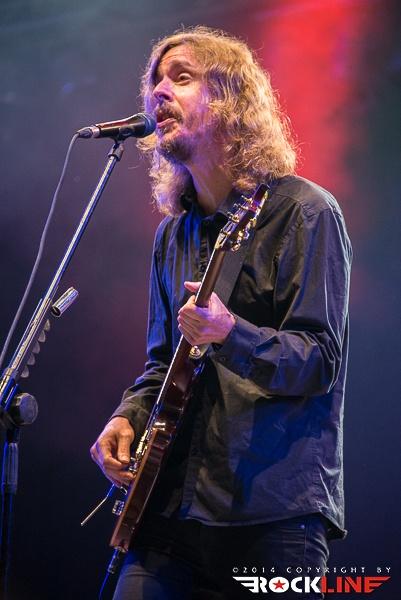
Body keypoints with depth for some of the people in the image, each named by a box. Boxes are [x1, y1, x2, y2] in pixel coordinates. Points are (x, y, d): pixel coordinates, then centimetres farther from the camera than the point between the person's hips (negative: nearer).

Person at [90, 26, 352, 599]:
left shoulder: (303, 212, -6)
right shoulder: (174, 233, 15)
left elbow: (321, 360, -12)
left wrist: (230, 335, -29)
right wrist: (129, 416, 3)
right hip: (171, 504, 6)